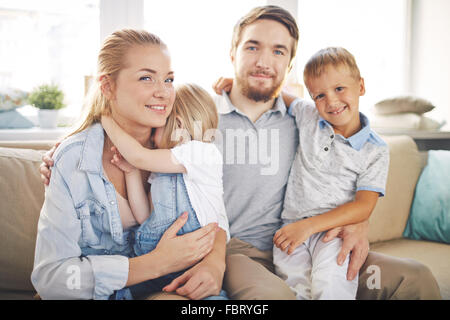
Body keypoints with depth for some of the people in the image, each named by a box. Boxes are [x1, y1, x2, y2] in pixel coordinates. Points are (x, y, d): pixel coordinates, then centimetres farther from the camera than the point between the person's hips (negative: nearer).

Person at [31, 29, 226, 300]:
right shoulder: (73, 159, -15)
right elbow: (49, 277, -18)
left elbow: (213, 213, -1)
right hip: (99, 293, -2)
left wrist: (215, 260, -24)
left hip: (165, 288, 2)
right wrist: (157, 263, -27)